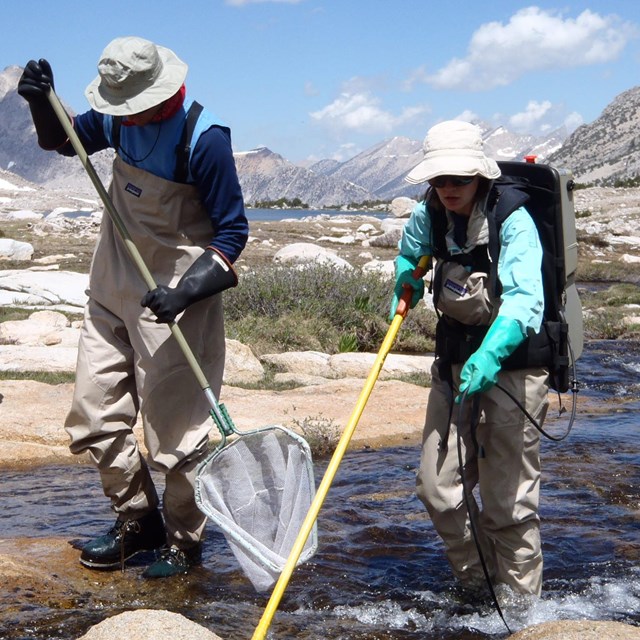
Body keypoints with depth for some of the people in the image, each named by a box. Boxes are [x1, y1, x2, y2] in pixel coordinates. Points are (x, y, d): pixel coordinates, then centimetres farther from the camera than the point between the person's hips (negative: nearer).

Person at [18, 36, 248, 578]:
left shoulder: (203, 137, -20)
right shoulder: (118, 117, 1)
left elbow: (233, 230, -15)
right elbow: (67, 139, 23)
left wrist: (188, 290, -27)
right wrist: (43, 104, 2)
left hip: (173, 293, -7)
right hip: (113, 284, 8)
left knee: (175, 423, -1)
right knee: (94, 411, 11)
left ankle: (183, 542, 18)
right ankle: (137, 521, 28)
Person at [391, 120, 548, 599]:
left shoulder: (512, 221, -20)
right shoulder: (430, 216, -1)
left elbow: (525, 299, -35)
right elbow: (410, 254, 25)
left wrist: (490, 354, -49)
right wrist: (404, 292, 10)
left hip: (511, 366, -6)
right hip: (454, 363, 7)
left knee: (508, 501, -1)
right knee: (437, 487, 10)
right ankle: (477, 584, 30)